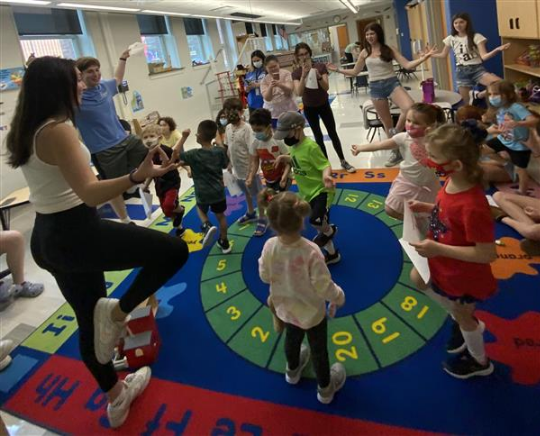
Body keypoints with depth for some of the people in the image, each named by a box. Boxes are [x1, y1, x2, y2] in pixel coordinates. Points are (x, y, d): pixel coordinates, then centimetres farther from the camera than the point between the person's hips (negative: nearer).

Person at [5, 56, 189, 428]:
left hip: (49, 237, 10)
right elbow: (90, 194, -30)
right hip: (75, 233, -10)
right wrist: (138, 176, -43)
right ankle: (118, 311, 0)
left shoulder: (27, 130, 11)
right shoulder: (58, 130, -18)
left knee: (92, 320, 21)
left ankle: (116, 397, 39)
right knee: (175, 250, -9)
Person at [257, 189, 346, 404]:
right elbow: (323, 286, -26)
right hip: (311, 312, -4)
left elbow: (265, 276, -9)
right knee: (318, 349, 22)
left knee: (292, 338, 33)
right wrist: (339, 297, -6)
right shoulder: (311, 251, -37)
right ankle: (325, 388, 49)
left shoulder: (269, 246, -25)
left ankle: (293, 370, 64)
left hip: (285, 308, 4)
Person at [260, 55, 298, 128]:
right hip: (272, 114, 0)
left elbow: (290, 90, -19)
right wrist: (270, 87, -32)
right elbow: (267, 98, -12)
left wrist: (279, 84, -38)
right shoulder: (264, 80, -2)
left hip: (290, 111, 0)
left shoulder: (286, 74, -6)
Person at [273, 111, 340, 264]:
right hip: (308, 193, 9)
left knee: (315, 219, -31)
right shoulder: (294, 146, 1)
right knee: (320, 225, 19)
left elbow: (325, 165, -24)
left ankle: (330, 231, 6)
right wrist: (284, 158, 1)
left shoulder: (311, 146, -25)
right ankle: (332, 254, 39)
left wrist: (326, 175, -45)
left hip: (322, 190, -9)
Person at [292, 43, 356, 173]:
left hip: (324, 105, 0)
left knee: (333, 134, 4)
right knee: (318, 136, 7)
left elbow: (326, 87, -19)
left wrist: (318, 77, -35)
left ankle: (343, 161, 17)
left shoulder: (321, 67, -11)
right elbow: (299, 93, -22)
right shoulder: (296, 73, -10)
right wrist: (303, 76, -33)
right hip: (309, 108, 0)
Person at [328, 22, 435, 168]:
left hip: (392, 83, -2)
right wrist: (337, 69, 10)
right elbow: (355, 72, 16)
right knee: (386, 122, 8)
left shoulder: (389, 49, -1)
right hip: (375, 87, 2)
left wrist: (423, 58, -19)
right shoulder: (365, 53, 7)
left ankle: (396, 134, -4)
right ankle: (396, 152, 23)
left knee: (409, 107, -30)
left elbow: (407, 65, -6)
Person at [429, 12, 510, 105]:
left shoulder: (476, 37, -5)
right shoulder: (450, 39, 5)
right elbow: (443, 55, 18)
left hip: (477, 69, -2)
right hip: (461, 71, 2)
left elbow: (484, 56, -13)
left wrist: (497, 50, -30)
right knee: (467, 102, 2)